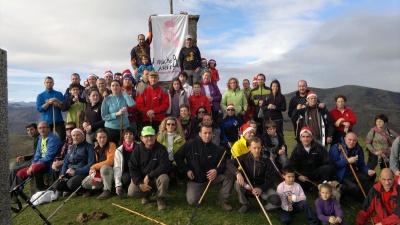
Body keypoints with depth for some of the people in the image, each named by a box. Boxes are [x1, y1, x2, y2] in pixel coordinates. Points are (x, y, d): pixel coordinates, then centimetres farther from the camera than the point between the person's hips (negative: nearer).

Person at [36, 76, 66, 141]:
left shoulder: (59, 94, 8)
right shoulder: (40, 96, 8)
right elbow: (39, 109, -2)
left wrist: (56, 101, -13)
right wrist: (48, 103, -13)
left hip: (58, 121, -1)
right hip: (46, 121, 1)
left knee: (63, 137, -14)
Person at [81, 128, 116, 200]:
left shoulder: (111, 145, -12)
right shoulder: (96, 148, 7)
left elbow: (110, 162, -21)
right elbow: (95, 162, 11)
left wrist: (94, 167, -15)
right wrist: (93, 170, -12)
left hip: (110, 172, -6)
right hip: (99, 173, 6)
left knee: (104, 168, -37)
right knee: (85, 184, -10)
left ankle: (107, 190, -19)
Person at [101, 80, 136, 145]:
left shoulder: (124, 97, 2)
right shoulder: (107, 100, -2)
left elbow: (132, 104, -20)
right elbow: (104, 117, -6)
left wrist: (124, 93, -9)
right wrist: (117, 114, -18)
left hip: (124, 127, 1)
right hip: (111, 128, -1)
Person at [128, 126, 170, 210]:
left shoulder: (161, 149, -14)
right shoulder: (137, 150, -6)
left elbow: (164, 167, -22)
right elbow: (133, 169, -7)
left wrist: (149, 176, -25)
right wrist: (140, 184, -20)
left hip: (157, 177, -2)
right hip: (141, 178, 2)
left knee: (164, 178, -34)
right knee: (131, 192, -22)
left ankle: (161, 198, -4)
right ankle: (147, 194, 14)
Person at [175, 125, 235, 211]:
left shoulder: (217, 149, -6)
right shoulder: (191, 144, -13)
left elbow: (223, 163, -4)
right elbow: (178, 156, -6)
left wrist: (216, 170, -26)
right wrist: (186, 170, -12)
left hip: (211, 178, 2)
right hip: (195, 180, -2)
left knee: (230, 173, -19)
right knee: (192, 201, -23)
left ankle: (222, 200, -3)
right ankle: (200, 191, 15)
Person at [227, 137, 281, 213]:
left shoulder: (267, 161, -12)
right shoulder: (245, 157, -11)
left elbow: (270, 180, -11)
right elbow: (229, 163, -21)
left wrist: (261, 189, -30)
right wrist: (238, 173, -40)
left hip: (261, 187, -1)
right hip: (247, 186, 1)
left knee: (277, 201, -27)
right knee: (238, 184, -33)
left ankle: (265, 206, 10)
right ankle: (245, 204, -4)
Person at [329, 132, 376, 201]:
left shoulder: (358, 149, 8)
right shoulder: (336, 148, -11)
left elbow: (361, 164, 10)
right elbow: (333, 164, -22)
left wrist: (368, 170, -10)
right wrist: (347, 161, -27)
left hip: (353, 174, 7)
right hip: (341, 176, -7)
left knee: (372, 175, -4)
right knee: (354, 187, -30)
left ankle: (363, 195, 4)